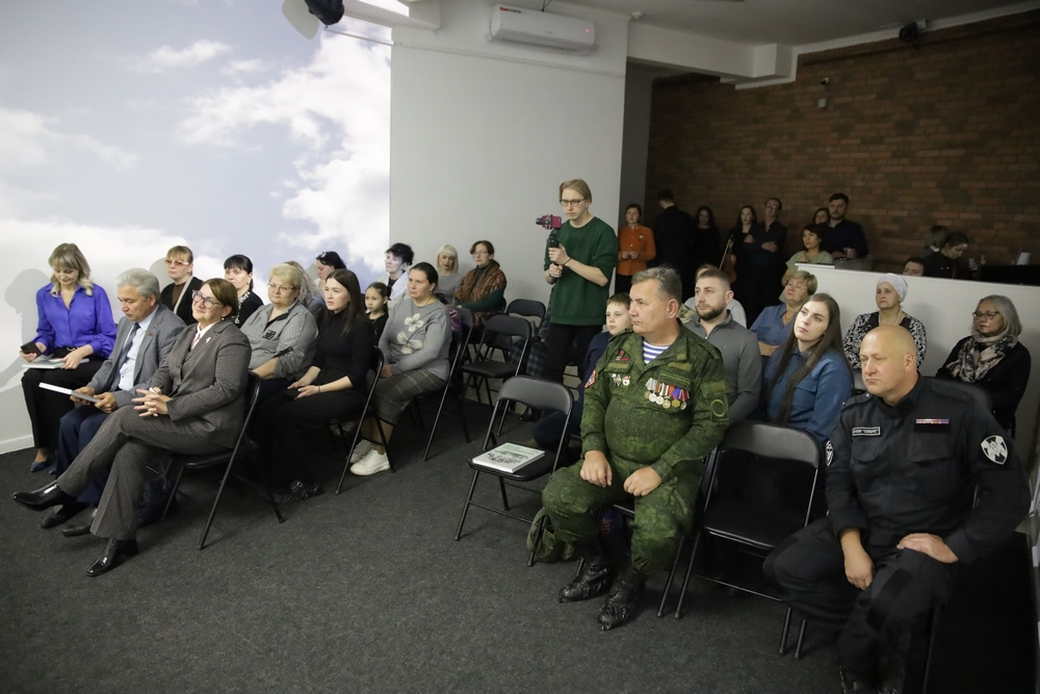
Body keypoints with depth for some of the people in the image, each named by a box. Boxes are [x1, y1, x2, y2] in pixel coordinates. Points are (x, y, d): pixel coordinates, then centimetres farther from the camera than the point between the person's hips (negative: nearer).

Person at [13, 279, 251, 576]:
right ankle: (121, 540, -11)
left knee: (122, 418, -18)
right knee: (129, 452, -18)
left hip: (211, 426, -7)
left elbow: (226, 389, -18)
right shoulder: (188, 333, 18)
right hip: (178, 416, 7)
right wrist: (156, 391, -8)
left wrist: (171, 406, -19)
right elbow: (165, 368, 16)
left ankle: (63, 489, -3)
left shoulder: (233, 340, -10)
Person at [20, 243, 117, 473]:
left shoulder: (96, 293, -3)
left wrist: (81, 352, -22)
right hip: (59, 356, 4)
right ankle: (43, 446, -17)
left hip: (92, 358, -4)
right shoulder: (44, 295, 11)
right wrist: (36, 348, -5)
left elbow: (108, 336, -7)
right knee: (30, 378, -27)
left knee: (53, 380, -30)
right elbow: (45, 332, 18)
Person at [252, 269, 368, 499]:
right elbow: (318, 359, 17)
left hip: (348, 393, -7)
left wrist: (319, 389, -15)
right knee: (265, 410, -15)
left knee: (289, 415, -26)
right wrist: (304, 380, -2)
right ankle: (275, 473, -7)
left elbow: (357, 374, -12)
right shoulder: (327, 320, 14)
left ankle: (307, 481, -11)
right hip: (319, 385, 7)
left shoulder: (360, 325, -9)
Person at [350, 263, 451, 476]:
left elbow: (430, 352, -17)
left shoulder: (439, 313, -8)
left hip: (429, 371, -6)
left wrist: (394, 369, -20)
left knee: (386, 392, -29)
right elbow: (384, 339, 11)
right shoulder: (400, 306, 13)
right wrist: (384, 363, -9)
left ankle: (379, 455, -22)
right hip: (396, 366, 6)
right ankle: (367, 441, -14)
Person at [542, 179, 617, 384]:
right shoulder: (559, 232, 12)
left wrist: (567, 261, -17)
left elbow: (602, 277, -14)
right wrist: (551, 273, -5)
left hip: (589, 317, -4)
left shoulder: (603, 232, -5)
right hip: (559, 313, 4)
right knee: (550, 370, 0)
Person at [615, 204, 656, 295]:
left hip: (639, 274, -1)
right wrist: (621, 255, -10)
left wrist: (639, 255, -13)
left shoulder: (647, 231, 8)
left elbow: (652, 253, 5)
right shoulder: (620, 231, 11)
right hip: (621, 274, 1)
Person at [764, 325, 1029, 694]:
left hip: (923, 542, -5)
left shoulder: (960, 409, -11)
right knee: (784, 567, -11)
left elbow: (1008, 492, -11)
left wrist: (954, 548, -16)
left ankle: (857, 662, 3)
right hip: (860, 529, 5)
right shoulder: (854, 413, 3)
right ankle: (885, 637, 2)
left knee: (883, 607, -33)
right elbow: (839, 482, 1)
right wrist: (851, 545, -14)